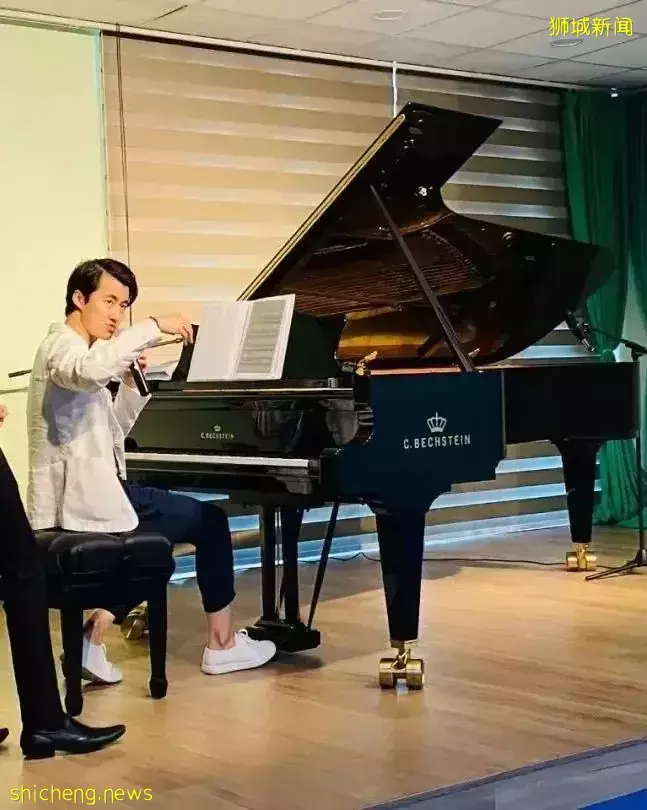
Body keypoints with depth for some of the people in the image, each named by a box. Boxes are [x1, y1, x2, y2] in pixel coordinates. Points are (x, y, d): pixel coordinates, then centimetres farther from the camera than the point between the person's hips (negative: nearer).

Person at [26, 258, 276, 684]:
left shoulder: (78, 349, 19)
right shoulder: (62, 345, -11)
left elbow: (113, 433, 19)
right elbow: (90, 371, -39)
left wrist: (130, 380, 5)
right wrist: (154, 327, -34)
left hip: (86, 491, 10)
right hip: (85, 498, -10)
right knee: (210, 521, 2)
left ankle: (97, 632, 14)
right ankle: (221, 643, 11)